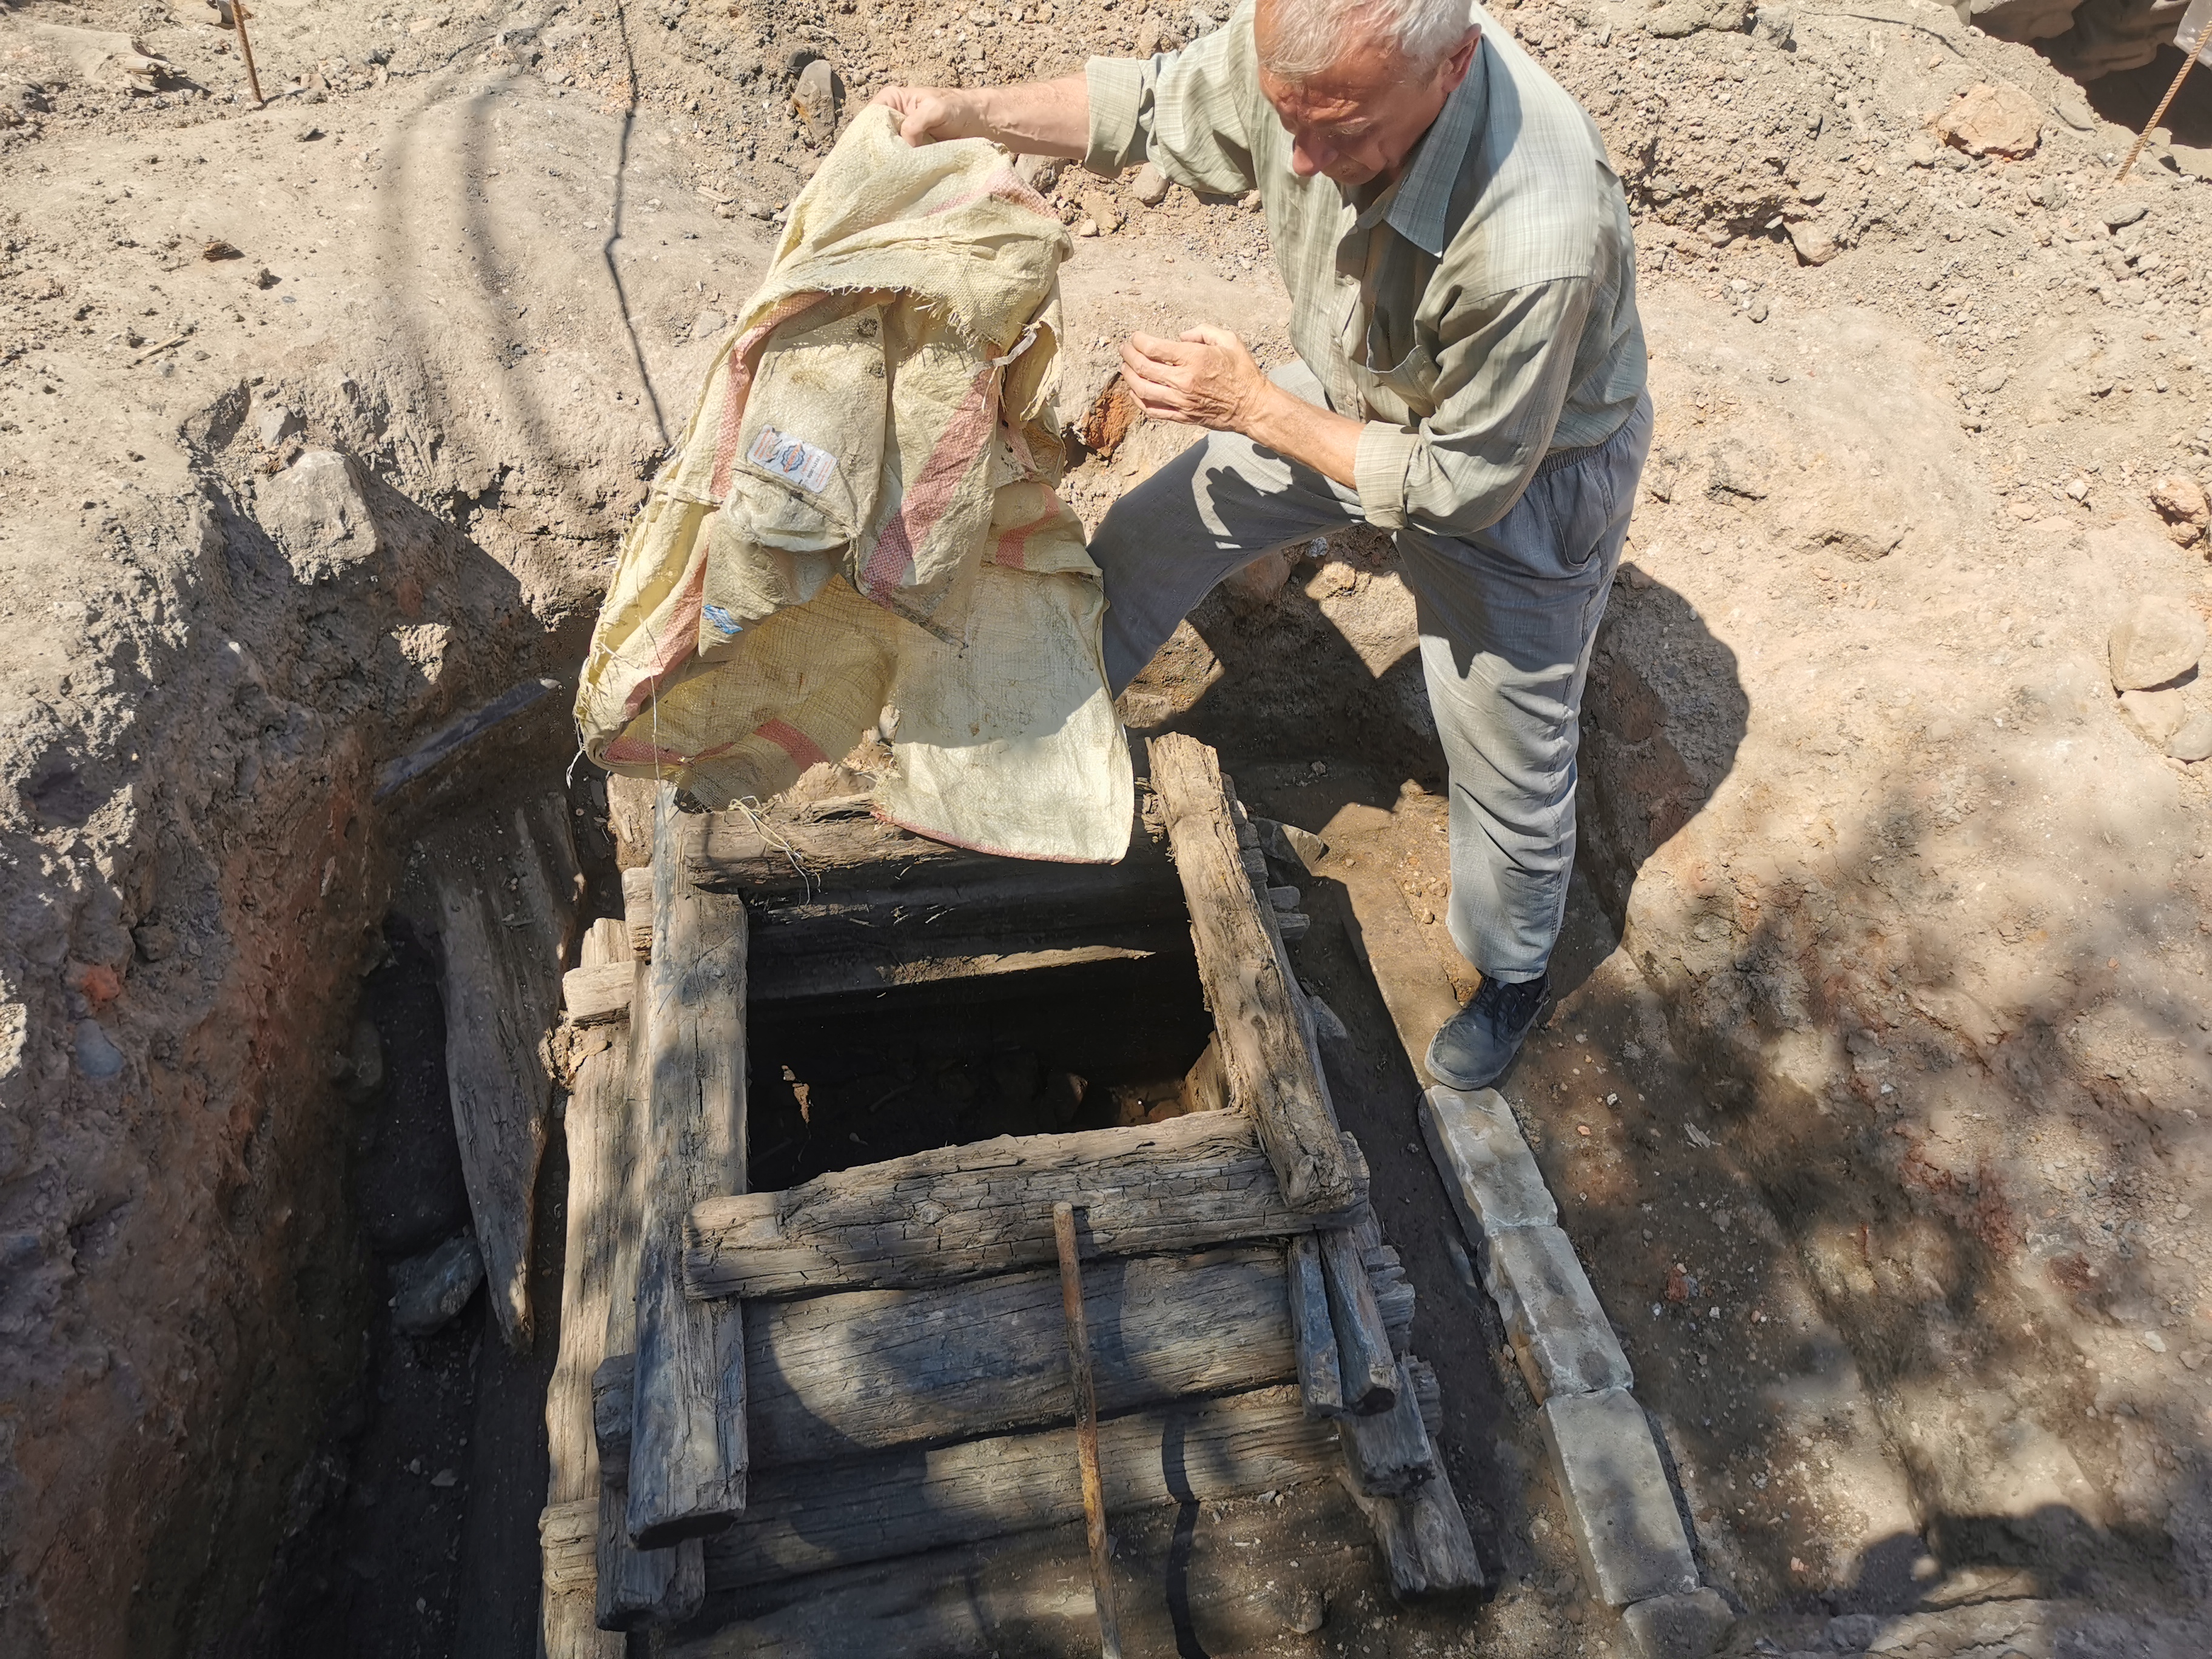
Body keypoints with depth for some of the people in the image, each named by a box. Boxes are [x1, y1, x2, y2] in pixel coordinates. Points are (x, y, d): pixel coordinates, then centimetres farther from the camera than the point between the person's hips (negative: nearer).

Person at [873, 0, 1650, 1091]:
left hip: (1519, 474, -5)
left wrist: (1255, 409, -25)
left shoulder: (1537, 239, -44)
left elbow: (1462, 482, -29)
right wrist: (966, 112, -16)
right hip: (1348, 393, 6)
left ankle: (1513, 976, 39)